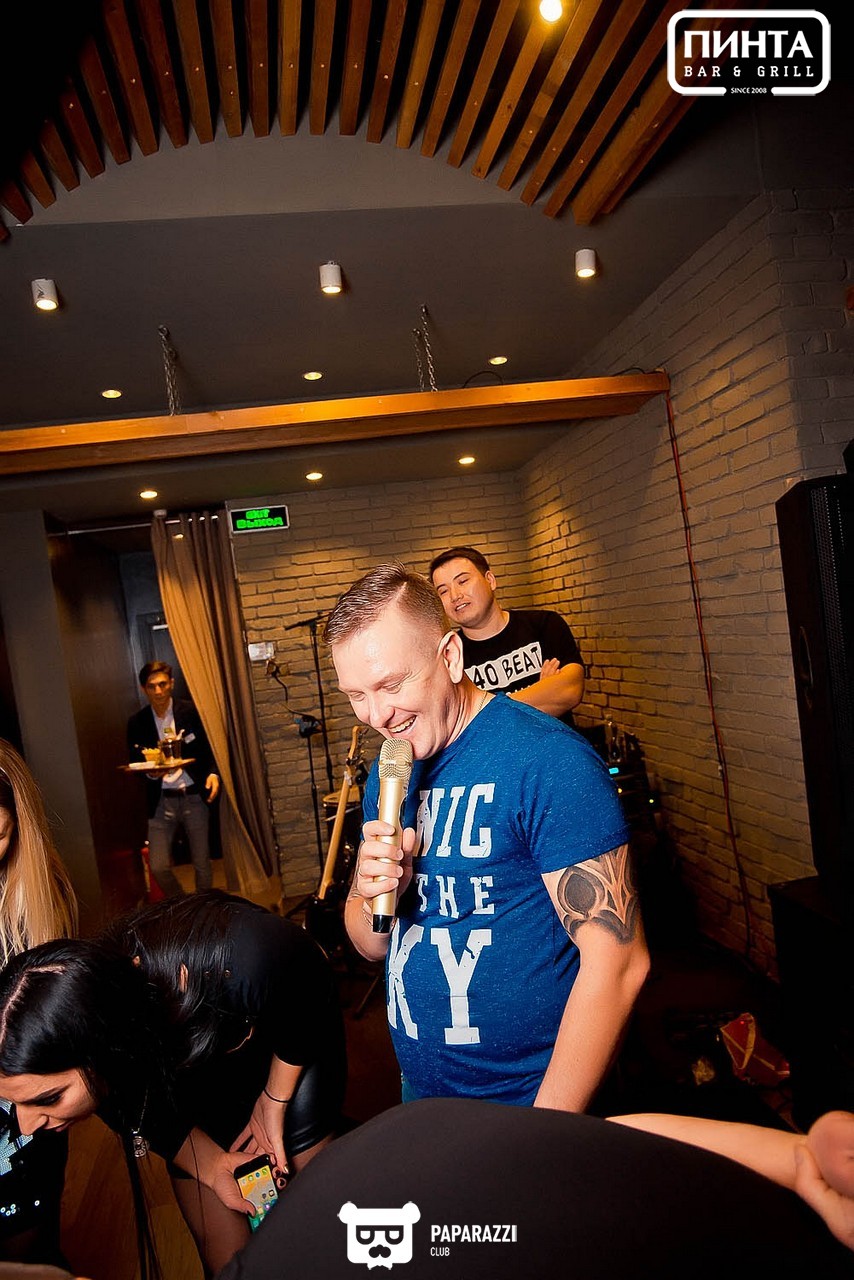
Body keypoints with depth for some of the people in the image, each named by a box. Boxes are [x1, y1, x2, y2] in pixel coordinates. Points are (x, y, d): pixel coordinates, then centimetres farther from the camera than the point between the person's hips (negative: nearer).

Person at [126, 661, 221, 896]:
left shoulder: (191, 712, -3)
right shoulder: (137, 723, 2)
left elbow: (210, 748, 2)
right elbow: (135, 763, 7)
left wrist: (213, 773, -17)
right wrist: (150, 772, -15)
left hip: (194, 797, -1)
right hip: (161, 801, 1)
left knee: (202, 864, 7)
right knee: (158, 867, -1)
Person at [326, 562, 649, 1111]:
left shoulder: (547, 759, -22)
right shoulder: (387, 774, 0)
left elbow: (618, 961, -23)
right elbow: (371, 945, 6)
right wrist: (373, 896, -16)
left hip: (535, 1098, -6)